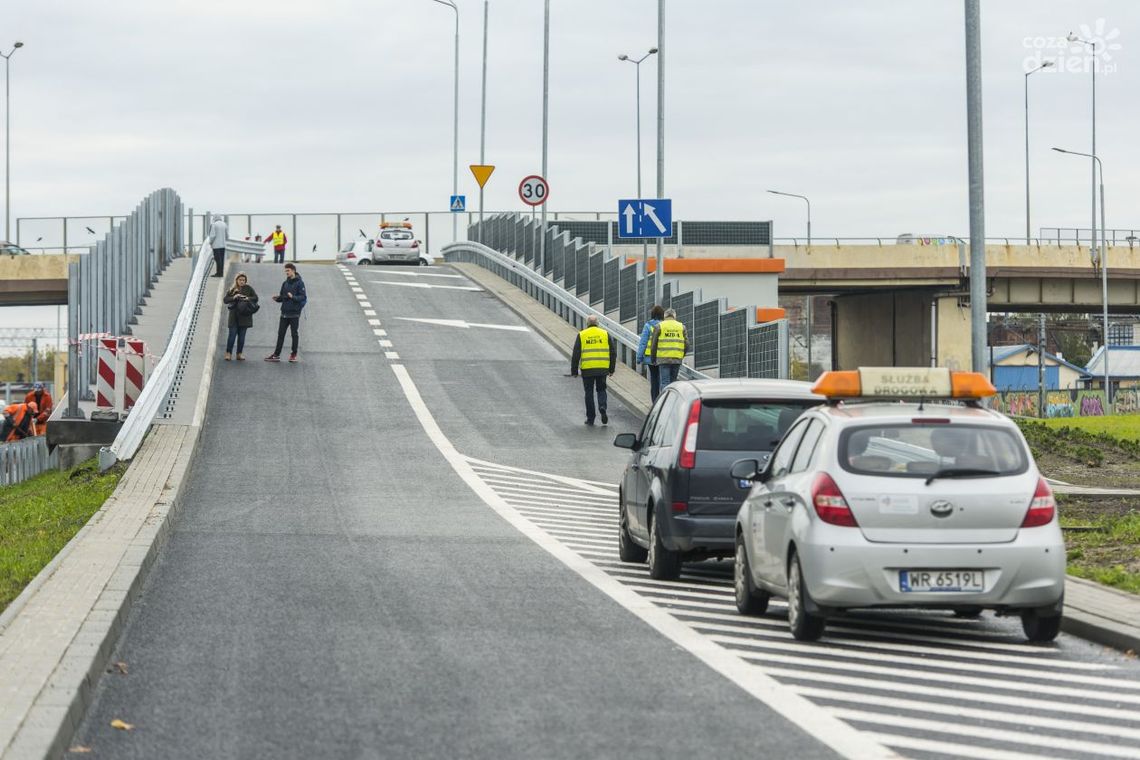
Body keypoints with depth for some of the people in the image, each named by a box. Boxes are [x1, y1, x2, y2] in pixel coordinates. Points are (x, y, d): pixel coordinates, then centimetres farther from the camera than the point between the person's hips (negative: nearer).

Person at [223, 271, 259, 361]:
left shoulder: (248, 288, 4)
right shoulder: (232, 289, 6)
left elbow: (255, 298, 0)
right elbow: (225, 299, 1)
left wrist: (247, 299, -17)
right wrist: (234, 297, -15)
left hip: (244, 316, 0)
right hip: (234, 316, 0)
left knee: (242, 335, 4)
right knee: (232, 334, -5)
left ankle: (239, 354, 10)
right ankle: (229, 353, -1)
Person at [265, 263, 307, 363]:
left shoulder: (299, 283, -6)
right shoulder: (285, 283, 13)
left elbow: (303, 297, -11)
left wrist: (293, 297, -26)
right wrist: (277, 298, -3)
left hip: (294, 313, -6)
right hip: (284, 313, 6)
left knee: (294, 334, 2)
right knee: (281, 334, 4)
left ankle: (294, 354, 11)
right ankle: (276, 354, 5)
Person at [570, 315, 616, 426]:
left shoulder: (581, 335, 2)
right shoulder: (605, 334, 6)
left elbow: (576, 355, 1)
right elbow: (613, 353, 7)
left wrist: (574, 371, 7)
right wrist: (611, 370, 14)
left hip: (587, 369, -1)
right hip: (602, 369, 1)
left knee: (589, 393, 8)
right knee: (601, 390, 16)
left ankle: (590, 418, 10)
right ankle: (602, 407, -11)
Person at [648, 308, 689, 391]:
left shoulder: (659, 326, 3)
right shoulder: (681, 327, 10)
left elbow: (653, 344, 2)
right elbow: (686, 344, 7)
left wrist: (653, 358, 14)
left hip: (664, 359, -3)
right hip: (677, 359, 3)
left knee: (665, 382, -6)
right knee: (672, 382, 12)